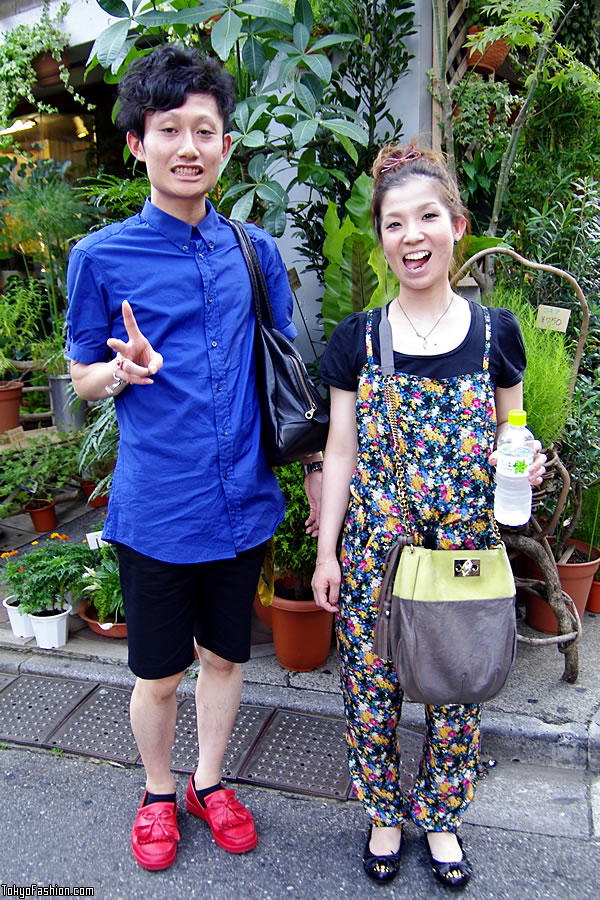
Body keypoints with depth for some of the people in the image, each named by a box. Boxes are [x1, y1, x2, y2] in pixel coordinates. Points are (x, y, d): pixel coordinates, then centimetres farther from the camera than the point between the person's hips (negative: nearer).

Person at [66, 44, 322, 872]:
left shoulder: (256, 252, 4)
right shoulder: (101, 256, -4)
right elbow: (82, 377, 4)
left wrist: (315, 465, 7)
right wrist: (125, 369, -19)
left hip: (244, 503, 3)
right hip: (156, 511, -2)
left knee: (226, 654, 18)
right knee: (159, 673, 12)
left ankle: (209, 782, 43)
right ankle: (158, 793, 41)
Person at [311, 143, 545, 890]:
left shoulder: (494, 332, 0)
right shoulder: (357, 339, -1)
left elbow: (510, 434, 11)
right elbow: (341, 450, 1)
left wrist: (528, 462, -13)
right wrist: (326, 553, 1)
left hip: (465, 548, 1)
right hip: (374, 549, 0)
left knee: (458, 690, 13)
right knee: (370, 686, 11)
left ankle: (439, 816, 40)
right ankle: (384, 813, 38)